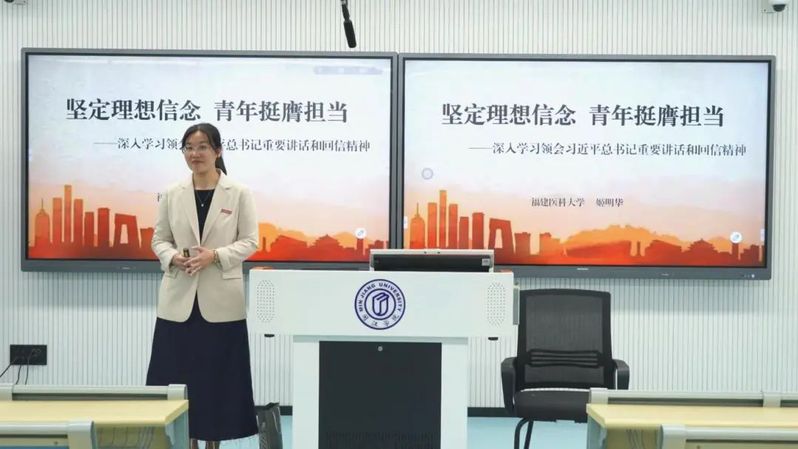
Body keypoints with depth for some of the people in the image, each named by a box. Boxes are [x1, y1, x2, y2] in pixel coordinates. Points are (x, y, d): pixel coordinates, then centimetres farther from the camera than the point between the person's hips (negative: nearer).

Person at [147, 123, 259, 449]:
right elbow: (159, 239, 9)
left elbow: (249, 241, -1)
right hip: (179, 298, 2)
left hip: (220, 299, -2)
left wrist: (215, 255, -16)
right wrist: (173, 257, -12)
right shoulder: (172, 194, 6)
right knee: (179, 375, 3)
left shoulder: (239, 194, -1)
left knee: (217, 374, 3)